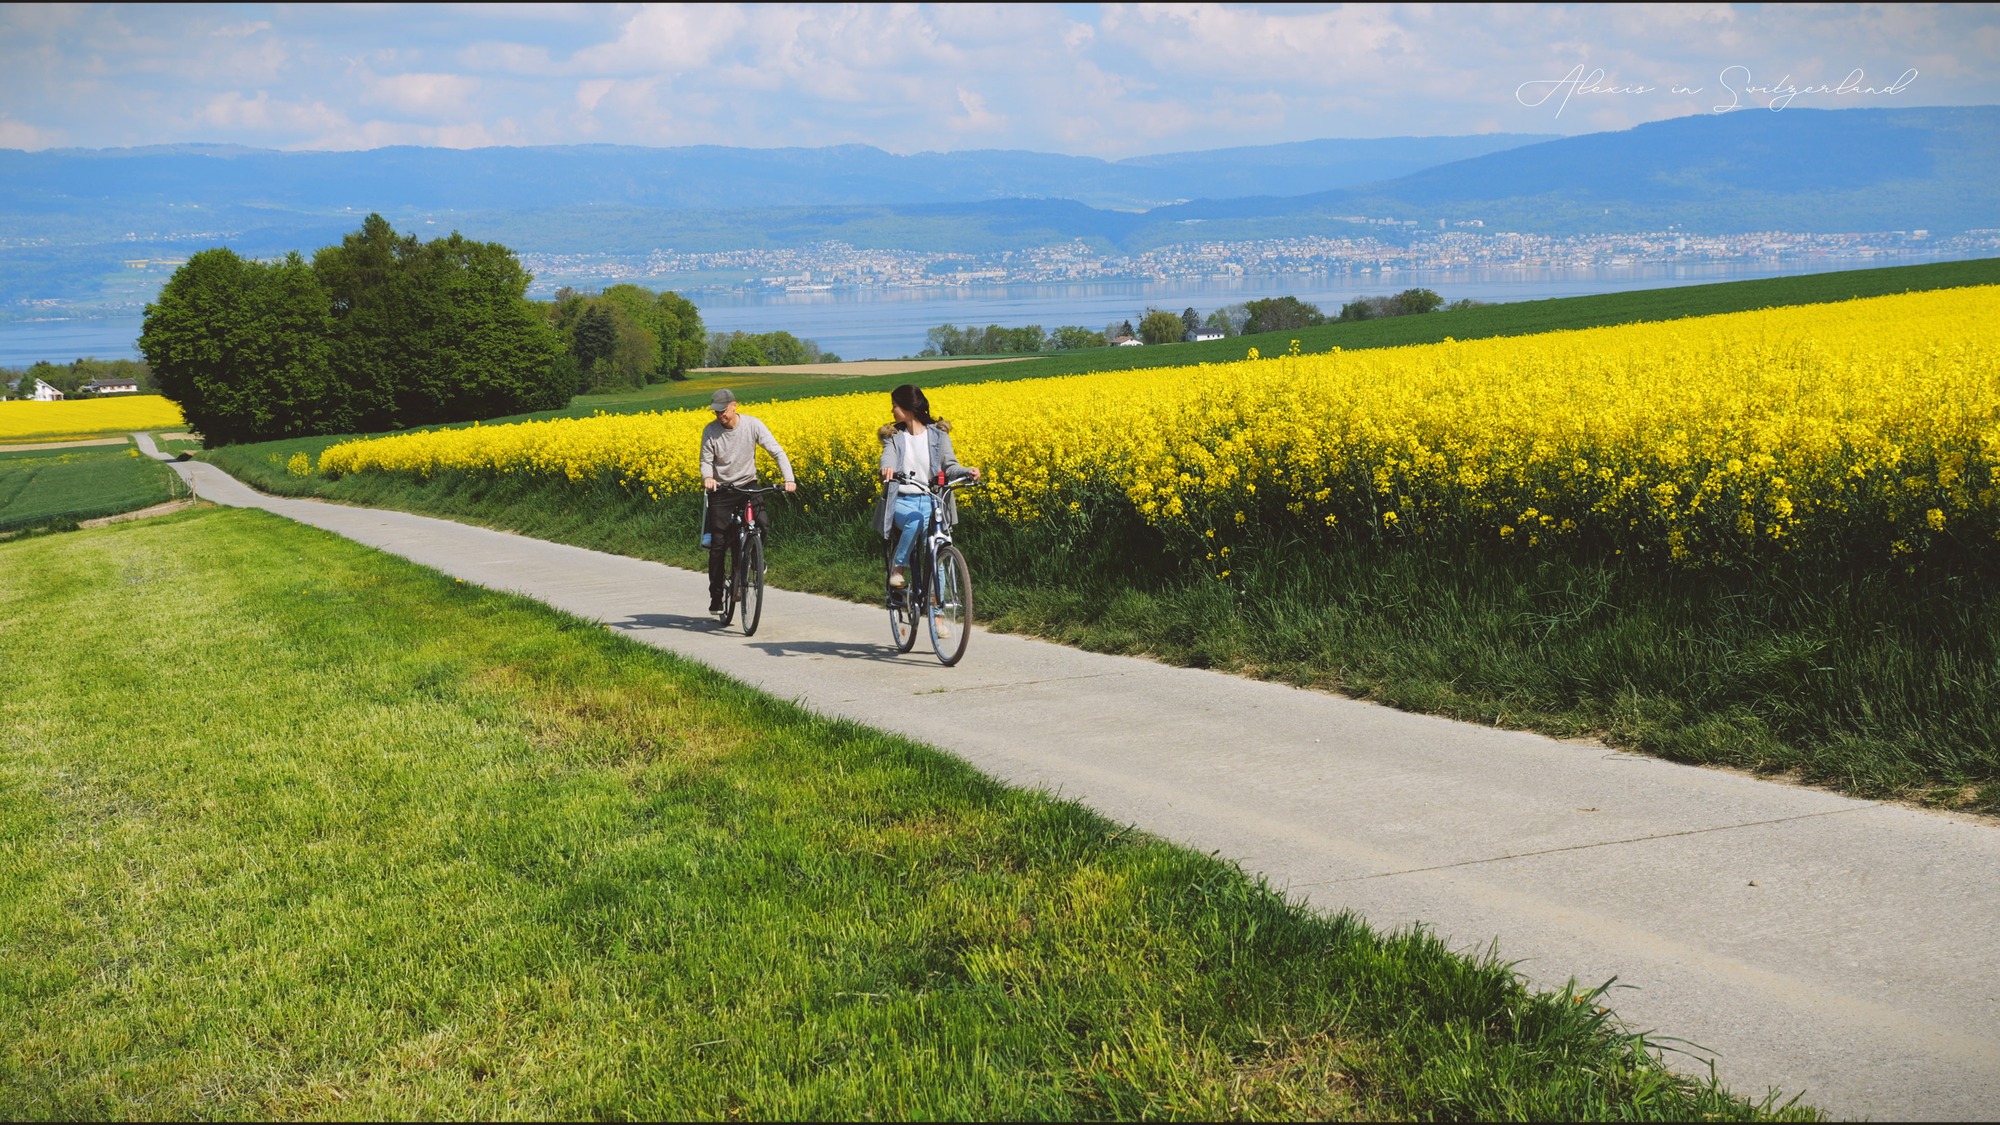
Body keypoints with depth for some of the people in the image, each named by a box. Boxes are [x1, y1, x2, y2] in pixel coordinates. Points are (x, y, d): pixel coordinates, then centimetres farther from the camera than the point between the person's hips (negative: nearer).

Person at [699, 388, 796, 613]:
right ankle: (716, 598, 7)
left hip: (748, 486, 0)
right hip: (721, 489, 0)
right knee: (718, 544, -4)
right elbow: (706, 461, -8)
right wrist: (707, 477, -33)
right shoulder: (710, 431, -11)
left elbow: (777, 452, -15)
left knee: (763, 523, -26)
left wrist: (789, 479, -29)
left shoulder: (753, 425, -13)